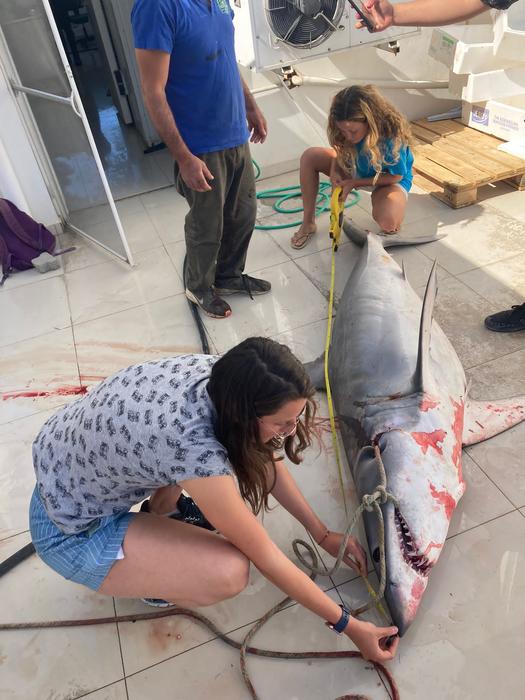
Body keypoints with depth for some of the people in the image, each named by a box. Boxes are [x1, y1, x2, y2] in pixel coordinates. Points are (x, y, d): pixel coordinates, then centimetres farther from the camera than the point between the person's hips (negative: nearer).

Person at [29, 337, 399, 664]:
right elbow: (266, 557, -24)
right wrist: (347, 624, -11)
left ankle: (161, 511, 17)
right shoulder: (195, 448, -37)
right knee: (230, 572, -22)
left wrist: (323, 534, 3)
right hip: (72, 530, -7)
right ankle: (150, 576, 10)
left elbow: (264, 459, -2)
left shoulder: (221, 376, -16)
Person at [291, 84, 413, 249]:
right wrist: (334, 171, -24)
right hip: (356, 168, 6)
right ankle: (308, 223, -5)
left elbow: (395, 176, -23)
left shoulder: (392, 136, -36)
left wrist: (354, 183, -27)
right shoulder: (349, 130, -24)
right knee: (309, 157, -14)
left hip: (390, 179, -5)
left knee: (388, 222, -39)